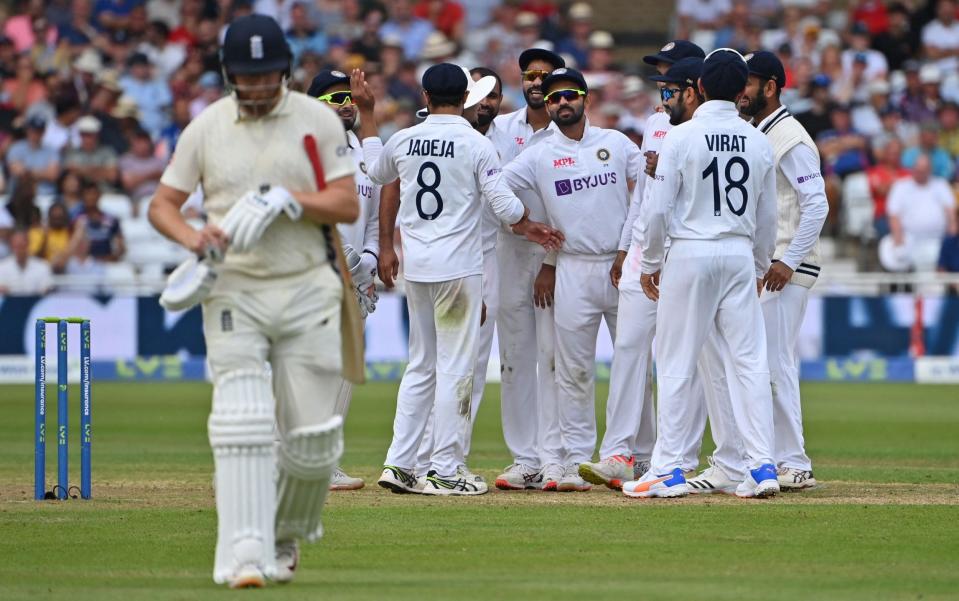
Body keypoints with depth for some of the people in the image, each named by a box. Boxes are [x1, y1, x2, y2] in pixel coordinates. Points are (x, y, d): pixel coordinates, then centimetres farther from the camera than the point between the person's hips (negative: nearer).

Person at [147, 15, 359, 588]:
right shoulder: (206, 128, 4)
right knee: (242, 423, -15)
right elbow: (162, 205, 7)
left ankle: (288, 535, 26)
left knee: (313, 436, 0)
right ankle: (245, 555, -17)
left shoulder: (318, 120, 1)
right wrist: (193, 238, -14)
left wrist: (286, 198, -18)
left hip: (308, 289, 0)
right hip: (233, 291, 0)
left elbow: (349, 205, -3)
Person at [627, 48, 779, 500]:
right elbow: (767, 217, 11)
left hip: (690, 255, -3)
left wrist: (650, 263, 4)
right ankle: (763, 466, 0)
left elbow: (659, 209, -8)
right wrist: (759, 268, 23)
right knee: (749, 362, 4)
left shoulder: (682, 137, -8)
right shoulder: (758, 142, 4)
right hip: (739, 255, 3)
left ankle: (667, 470, 1)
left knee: (676, 365, 1)